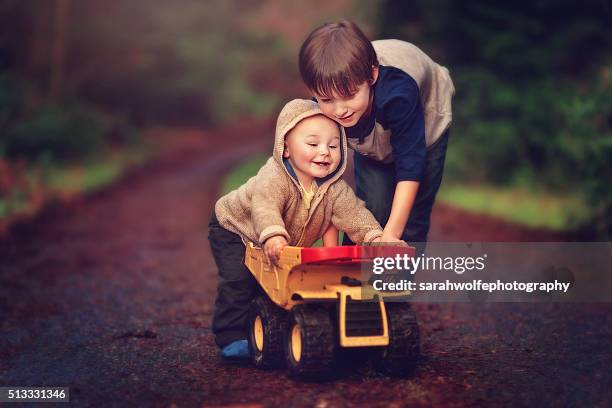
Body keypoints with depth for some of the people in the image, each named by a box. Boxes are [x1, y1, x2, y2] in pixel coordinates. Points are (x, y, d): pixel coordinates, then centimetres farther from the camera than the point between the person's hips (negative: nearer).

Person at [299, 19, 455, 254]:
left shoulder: (397, 95, -46)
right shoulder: (321, 111, -33)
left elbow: (410, 164, -41)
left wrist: (392, 232, -46)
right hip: (373, 143, 3)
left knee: (412, 220, -3)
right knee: (371, 210, -11)